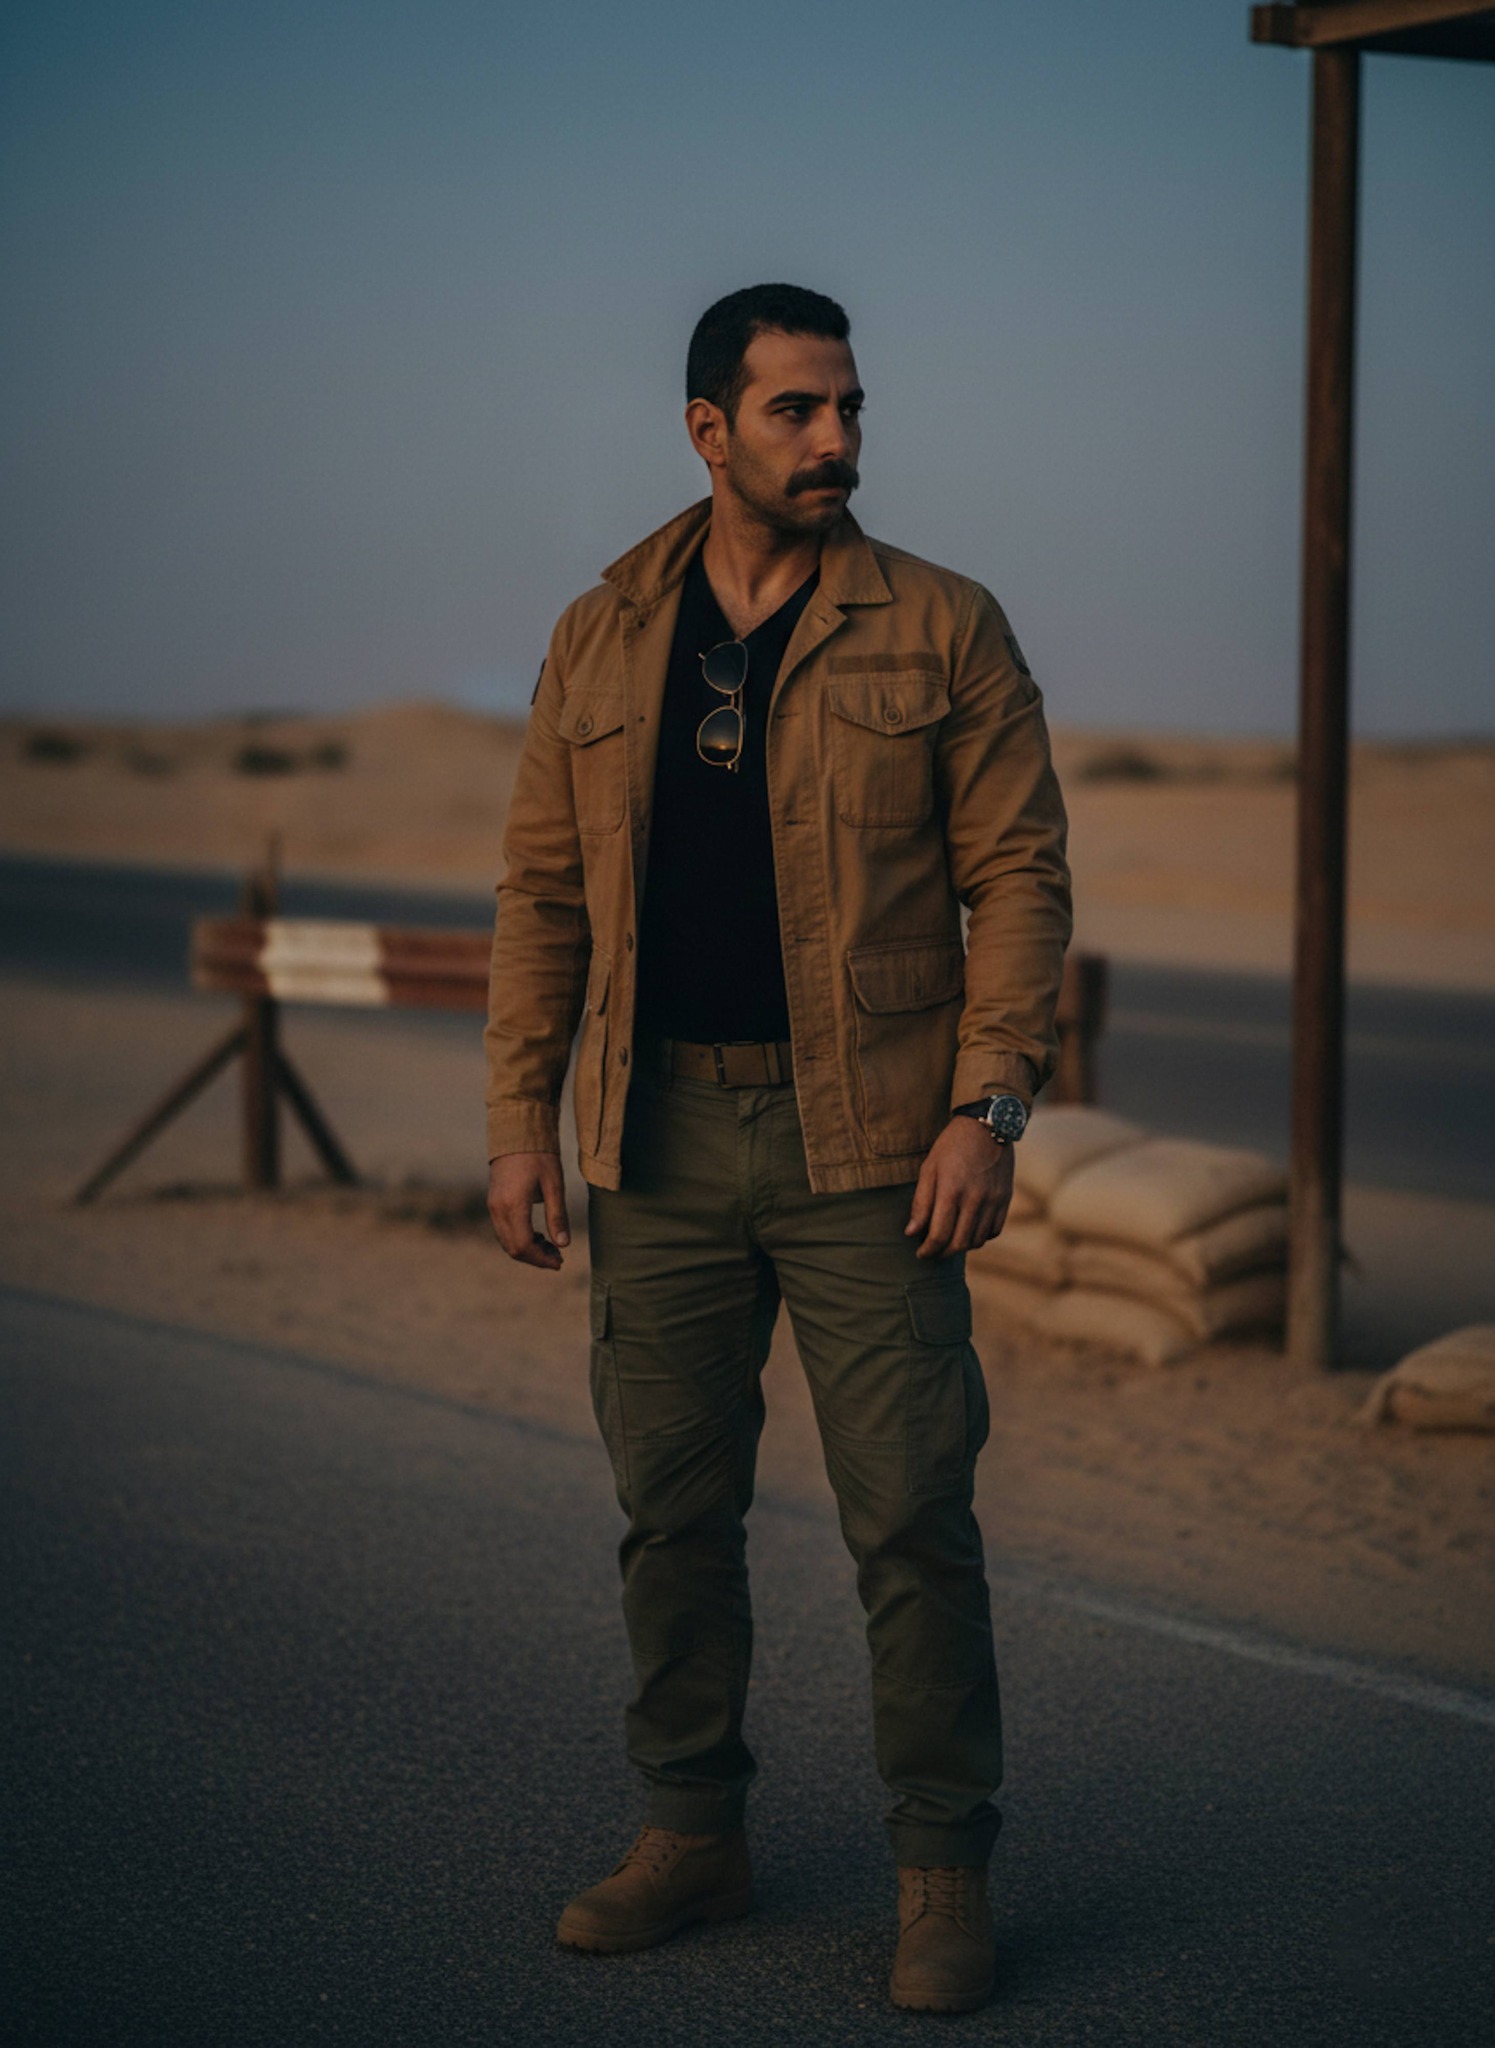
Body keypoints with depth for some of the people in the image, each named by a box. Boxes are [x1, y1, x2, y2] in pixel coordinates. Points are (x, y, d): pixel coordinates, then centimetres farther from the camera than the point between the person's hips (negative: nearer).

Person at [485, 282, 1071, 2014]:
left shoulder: (943, 632, -1)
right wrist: (520, 1114, 3)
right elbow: (543, 891, 10)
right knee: (670, 1504, 10)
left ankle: (943, 1871, 9)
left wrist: (988, 1108, -13)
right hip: (658, 1140, 3)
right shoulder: (600, 641, 8)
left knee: (911, 1516, -3)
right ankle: (691, 1836, 24)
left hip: (866, 1142, -3)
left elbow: (1018, 875, -3)